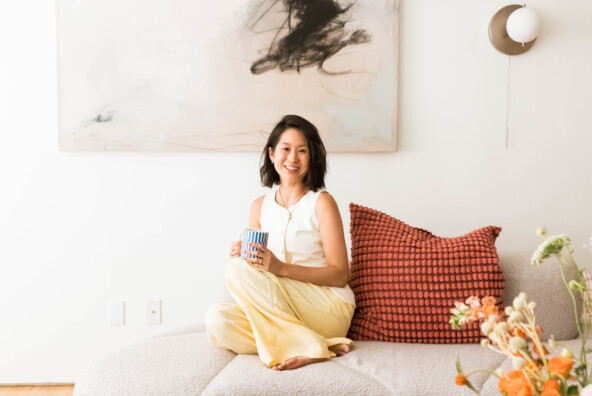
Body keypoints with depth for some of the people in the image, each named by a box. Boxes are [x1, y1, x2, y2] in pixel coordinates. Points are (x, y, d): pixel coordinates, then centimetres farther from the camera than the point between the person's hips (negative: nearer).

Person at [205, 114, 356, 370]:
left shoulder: (321, 202, -3)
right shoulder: (260, 206, 12)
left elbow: (340, 275, -8)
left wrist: (281, 268, -20)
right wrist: (243, 256, -8)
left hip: (328, 309, -5)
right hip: (279, 311, 5)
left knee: (238, 270, -22)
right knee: (217, 320, -23)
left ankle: (307, 347, -20)